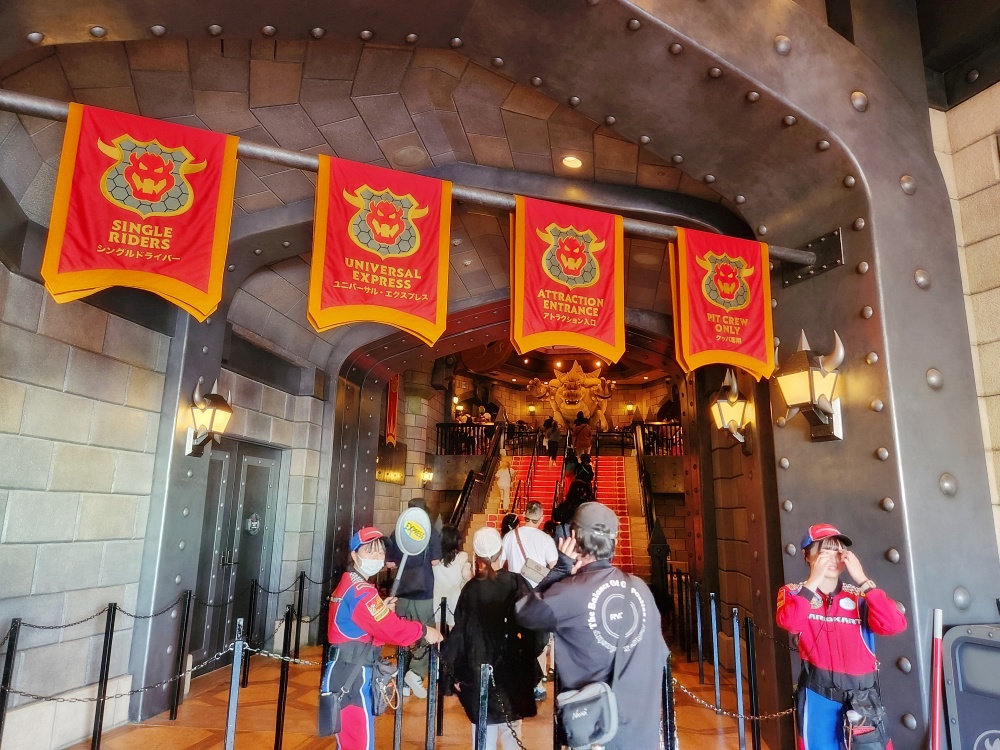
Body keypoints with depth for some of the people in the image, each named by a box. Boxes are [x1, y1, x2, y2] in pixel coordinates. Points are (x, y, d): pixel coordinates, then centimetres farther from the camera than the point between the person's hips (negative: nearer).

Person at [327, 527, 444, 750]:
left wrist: (382, 610, 3)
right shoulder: (362, 592, -20)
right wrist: (423, 631, -9)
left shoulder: (348, 584, 13)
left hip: (346, 670, 10)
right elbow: (393, 629, -23)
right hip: (352, 674, -10)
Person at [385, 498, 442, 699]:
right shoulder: (432, 533, -6)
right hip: (424, 591, -4)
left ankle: (404, 681, 18)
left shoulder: (396, 533, 4)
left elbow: (390, 563, 5)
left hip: (402, 591, 4)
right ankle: (416, 673, -4)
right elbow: (435, 562, -10)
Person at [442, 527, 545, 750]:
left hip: (477, 671, 1)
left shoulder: (470, 589, -5)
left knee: (483, 732, 13)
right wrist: (530, 661, 1)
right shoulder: (516, 583, -10)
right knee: (510, 732, 15)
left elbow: (459, 631, -3)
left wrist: (457, 672, 6)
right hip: (510, 671, -1)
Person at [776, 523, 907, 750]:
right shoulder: (793, 593, -3)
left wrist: (862, 580, -20)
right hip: (818, 694, -1)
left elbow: (894, 625, -16)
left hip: (862, 696, 2)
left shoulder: (860, 596, 2)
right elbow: (789, 623, -24)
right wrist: (814, 580, -23)